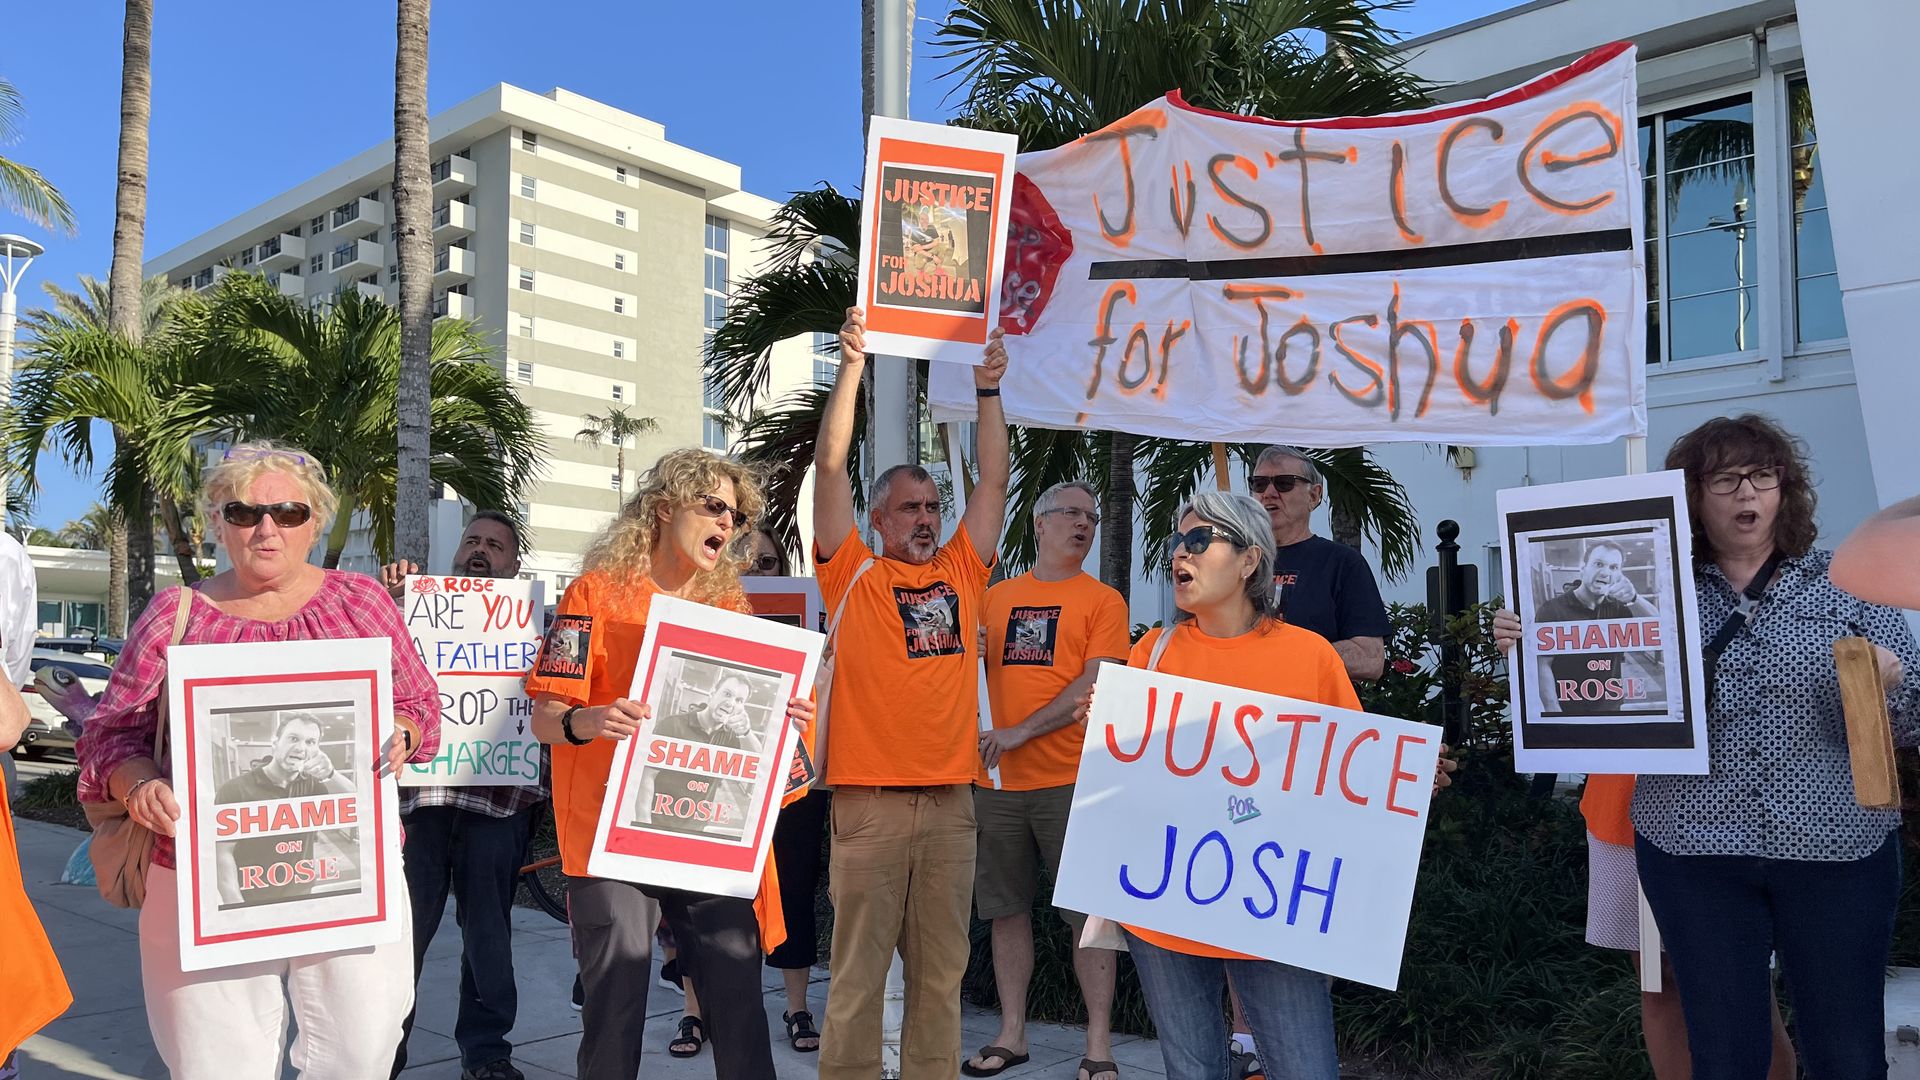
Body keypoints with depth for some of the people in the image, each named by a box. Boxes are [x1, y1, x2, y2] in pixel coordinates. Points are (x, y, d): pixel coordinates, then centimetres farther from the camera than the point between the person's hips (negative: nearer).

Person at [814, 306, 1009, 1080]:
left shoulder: (963, 570, 12)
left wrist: (988, 390, 9)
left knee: (941, 967, 11)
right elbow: (831, 465, -2)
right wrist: (852, 366, -5)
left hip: (950, 797, 4)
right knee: (860, 965, 2)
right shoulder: (853, 574, 3)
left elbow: (994, 479, 13)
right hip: (870, 796, -3)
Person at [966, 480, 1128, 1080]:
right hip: (998, 781, 3)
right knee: (1007, 909, 10)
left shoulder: (1102, 600, 1)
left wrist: (1021, 732, -15)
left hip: (1071, 779, -3)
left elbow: (1095, 684, -9)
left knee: (1088, 910, 1)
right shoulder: (996, 597, 12)